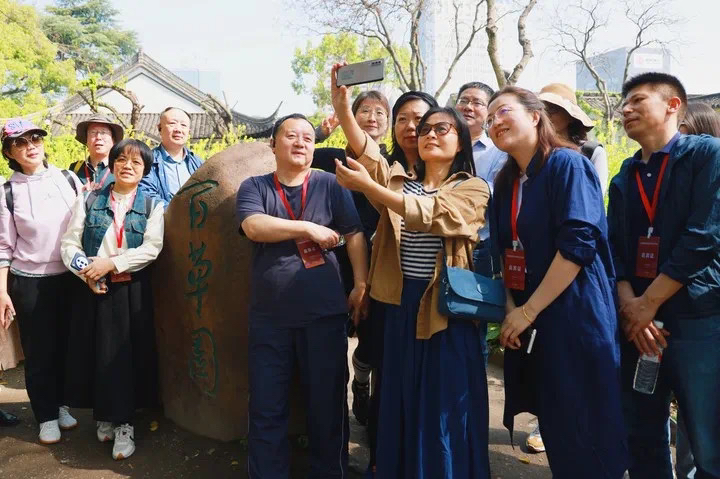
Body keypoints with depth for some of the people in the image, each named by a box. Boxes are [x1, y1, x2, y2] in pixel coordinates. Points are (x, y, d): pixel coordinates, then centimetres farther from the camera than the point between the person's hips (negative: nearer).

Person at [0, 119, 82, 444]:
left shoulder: (69, 179, 1)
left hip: (71, 277, 2)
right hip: (29, 283, -2)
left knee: (66, 346, 14)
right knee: (39, 352, 8)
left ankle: (61, 404, 34)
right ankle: (46, 417, 24)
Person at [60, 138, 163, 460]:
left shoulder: (151, 205, 3)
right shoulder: (88, 201, 7)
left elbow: (152, 248, -9)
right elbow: (69, 243, 1)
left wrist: (111, 264, -18)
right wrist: (86, 271, -16)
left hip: (132, 289, -1)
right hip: (93, 289, 1)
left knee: (128, 354, 3)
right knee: (96, 353, 6)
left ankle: (124, 422, 16)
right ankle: (104, 415, 25)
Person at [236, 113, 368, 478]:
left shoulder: (330, 184, 4)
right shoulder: (254, 187, 6)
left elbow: (354, 235, 2)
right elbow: (253, 227, -13)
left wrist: (361, 285, -7)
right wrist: (309, 228, -12)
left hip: (324, 314, 0)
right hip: (269, 317, 1)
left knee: (327, 405, 11)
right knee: (266, 409, 10)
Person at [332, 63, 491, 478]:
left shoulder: (473, 189, -2)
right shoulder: (399, 180, 11)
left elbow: (428, 214, -20)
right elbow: (365, 148, -7)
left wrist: (368, 187, -27)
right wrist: (342, 104, -23)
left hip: (447, 307, -4)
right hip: (401, 305, 4)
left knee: (445, 409, 6)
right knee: (402, 403, 14)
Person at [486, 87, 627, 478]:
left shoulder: (567, 163, -10)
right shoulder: (506, 182, 12)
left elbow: (578, 244, -20)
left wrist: (528, 310, -18)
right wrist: (511, 309, -1)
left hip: (574, 317, -7)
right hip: (528, 322, 7)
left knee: (585, 435, 2)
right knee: (553, 429, 15)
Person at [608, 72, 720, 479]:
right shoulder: (625, 177, 15)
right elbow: (614, 246, 7)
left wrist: (649, 302, -12)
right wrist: (629, 305, -9)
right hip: (637, 322, 6)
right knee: (643, 438, 13)